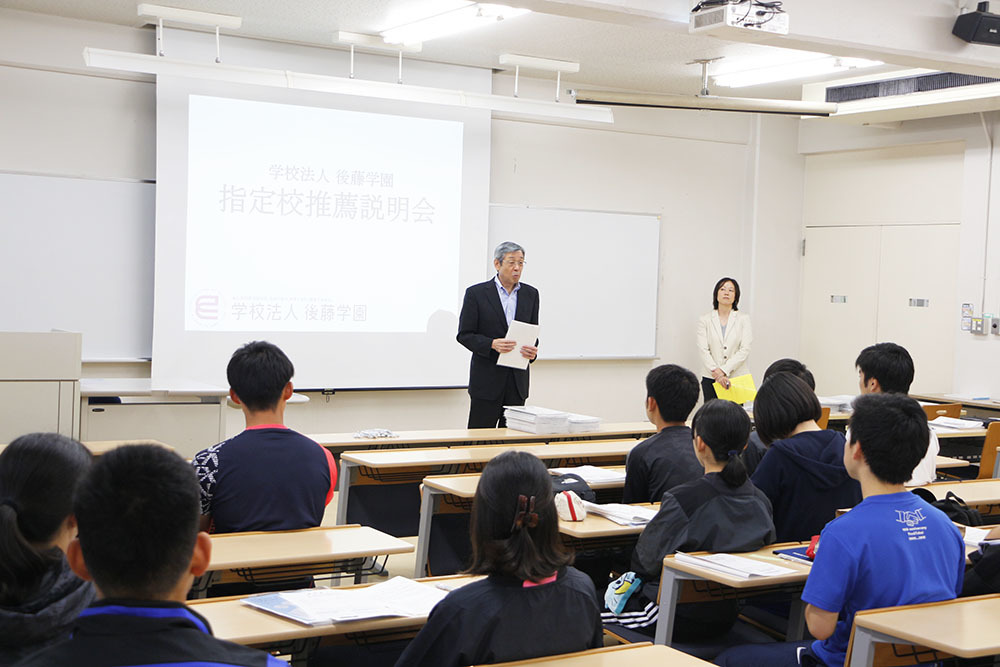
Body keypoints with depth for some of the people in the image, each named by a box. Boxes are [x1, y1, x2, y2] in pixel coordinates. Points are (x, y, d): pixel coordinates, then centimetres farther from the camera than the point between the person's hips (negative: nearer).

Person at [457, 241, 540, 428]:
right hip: (487, 378, -4)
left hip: (518, 379, 4)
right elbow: (464, 335, -4)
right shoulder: (476, 293, -3)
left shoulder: (531, 294, 9)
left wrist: (532, 350, -9)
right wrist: (492, 344, -20)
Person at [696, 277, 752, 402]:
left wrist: (723, 371, -12)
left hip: (736, 377, 0)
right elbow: (703, 349, -2)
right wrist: (716, 372, -15)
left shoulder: (743, 319, 7)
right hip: (710, 378, 1)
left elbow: (745, 350, -3)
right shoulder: (705, 319, 8)